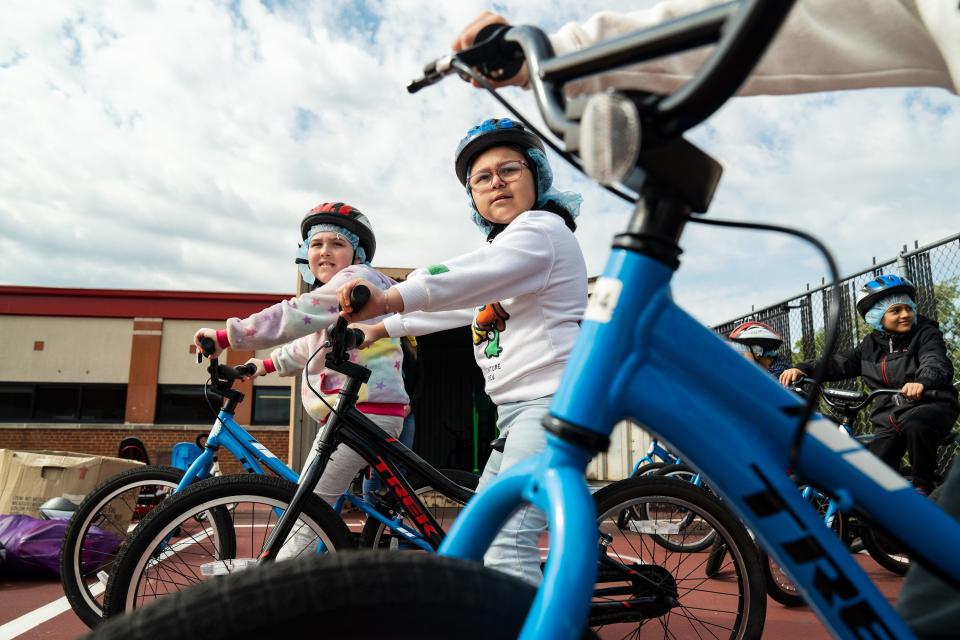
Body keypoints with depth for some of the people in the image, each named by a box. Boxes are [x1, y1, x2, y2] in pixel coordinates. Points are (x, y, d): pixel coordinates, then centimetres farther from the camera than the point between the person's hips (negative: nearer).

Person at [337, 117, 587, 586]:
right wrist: (384, 327, 30)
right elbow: (463, 304, 31)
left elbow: (475, 275, -28)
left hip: (552, 400, -11)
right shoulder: (504, 243, 25)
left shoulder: (541, 229, -8)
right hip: (517, 408, 11)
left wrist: (391, 297, -42)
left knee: (507, 542, -22)